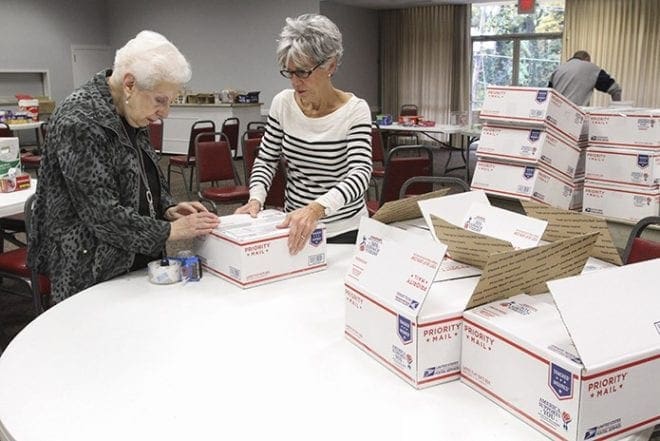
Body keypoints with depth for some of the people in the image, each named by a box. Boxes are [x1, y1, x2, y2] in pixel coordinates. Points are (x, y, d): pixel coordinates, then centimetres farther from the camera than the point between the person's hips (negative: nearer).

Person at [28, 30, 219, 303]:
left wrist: (168, 209, -2)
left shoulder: (131, 116, 4)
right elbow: (103, 215, -25)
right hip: (93, 276, -8)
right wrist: (170, 230, -19)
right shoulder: (79, 122, -22)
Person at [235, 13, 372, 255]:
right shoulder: (282, 103, -3)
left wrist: (316, 209, -43)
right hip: (294, 227, 3)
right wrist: (256, 199, -17)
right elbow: (266, 161, 4)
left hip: (344, 231, -3)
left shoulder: (355, 110, -14)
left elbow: (360, 173, -26)